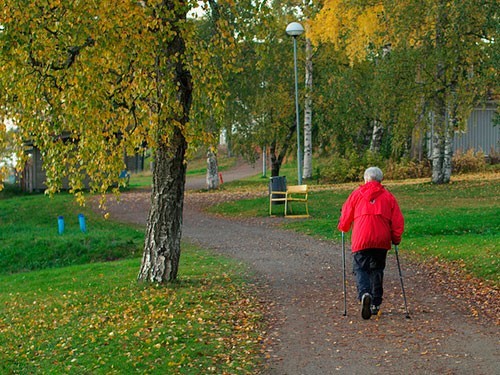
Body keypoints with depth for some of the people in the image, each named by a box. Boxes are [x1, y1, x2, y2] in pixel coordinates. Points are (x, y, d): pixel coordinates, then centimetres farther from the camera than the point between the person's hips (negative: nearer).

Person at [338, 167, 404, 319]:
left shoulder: (356, 194, 7)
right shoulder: (389, 197, 11)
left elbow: (345, 218, 10)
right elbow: (398, 221, 6)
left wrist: (343, 227, 31)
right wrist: (396, 238, 19)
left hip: (361, 240, -2)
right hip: (381, 240, 2)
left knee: (360, 268, -1)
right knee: (377, 270, 17)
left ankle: (364, 294, -30)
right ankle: (376, 304, 18)